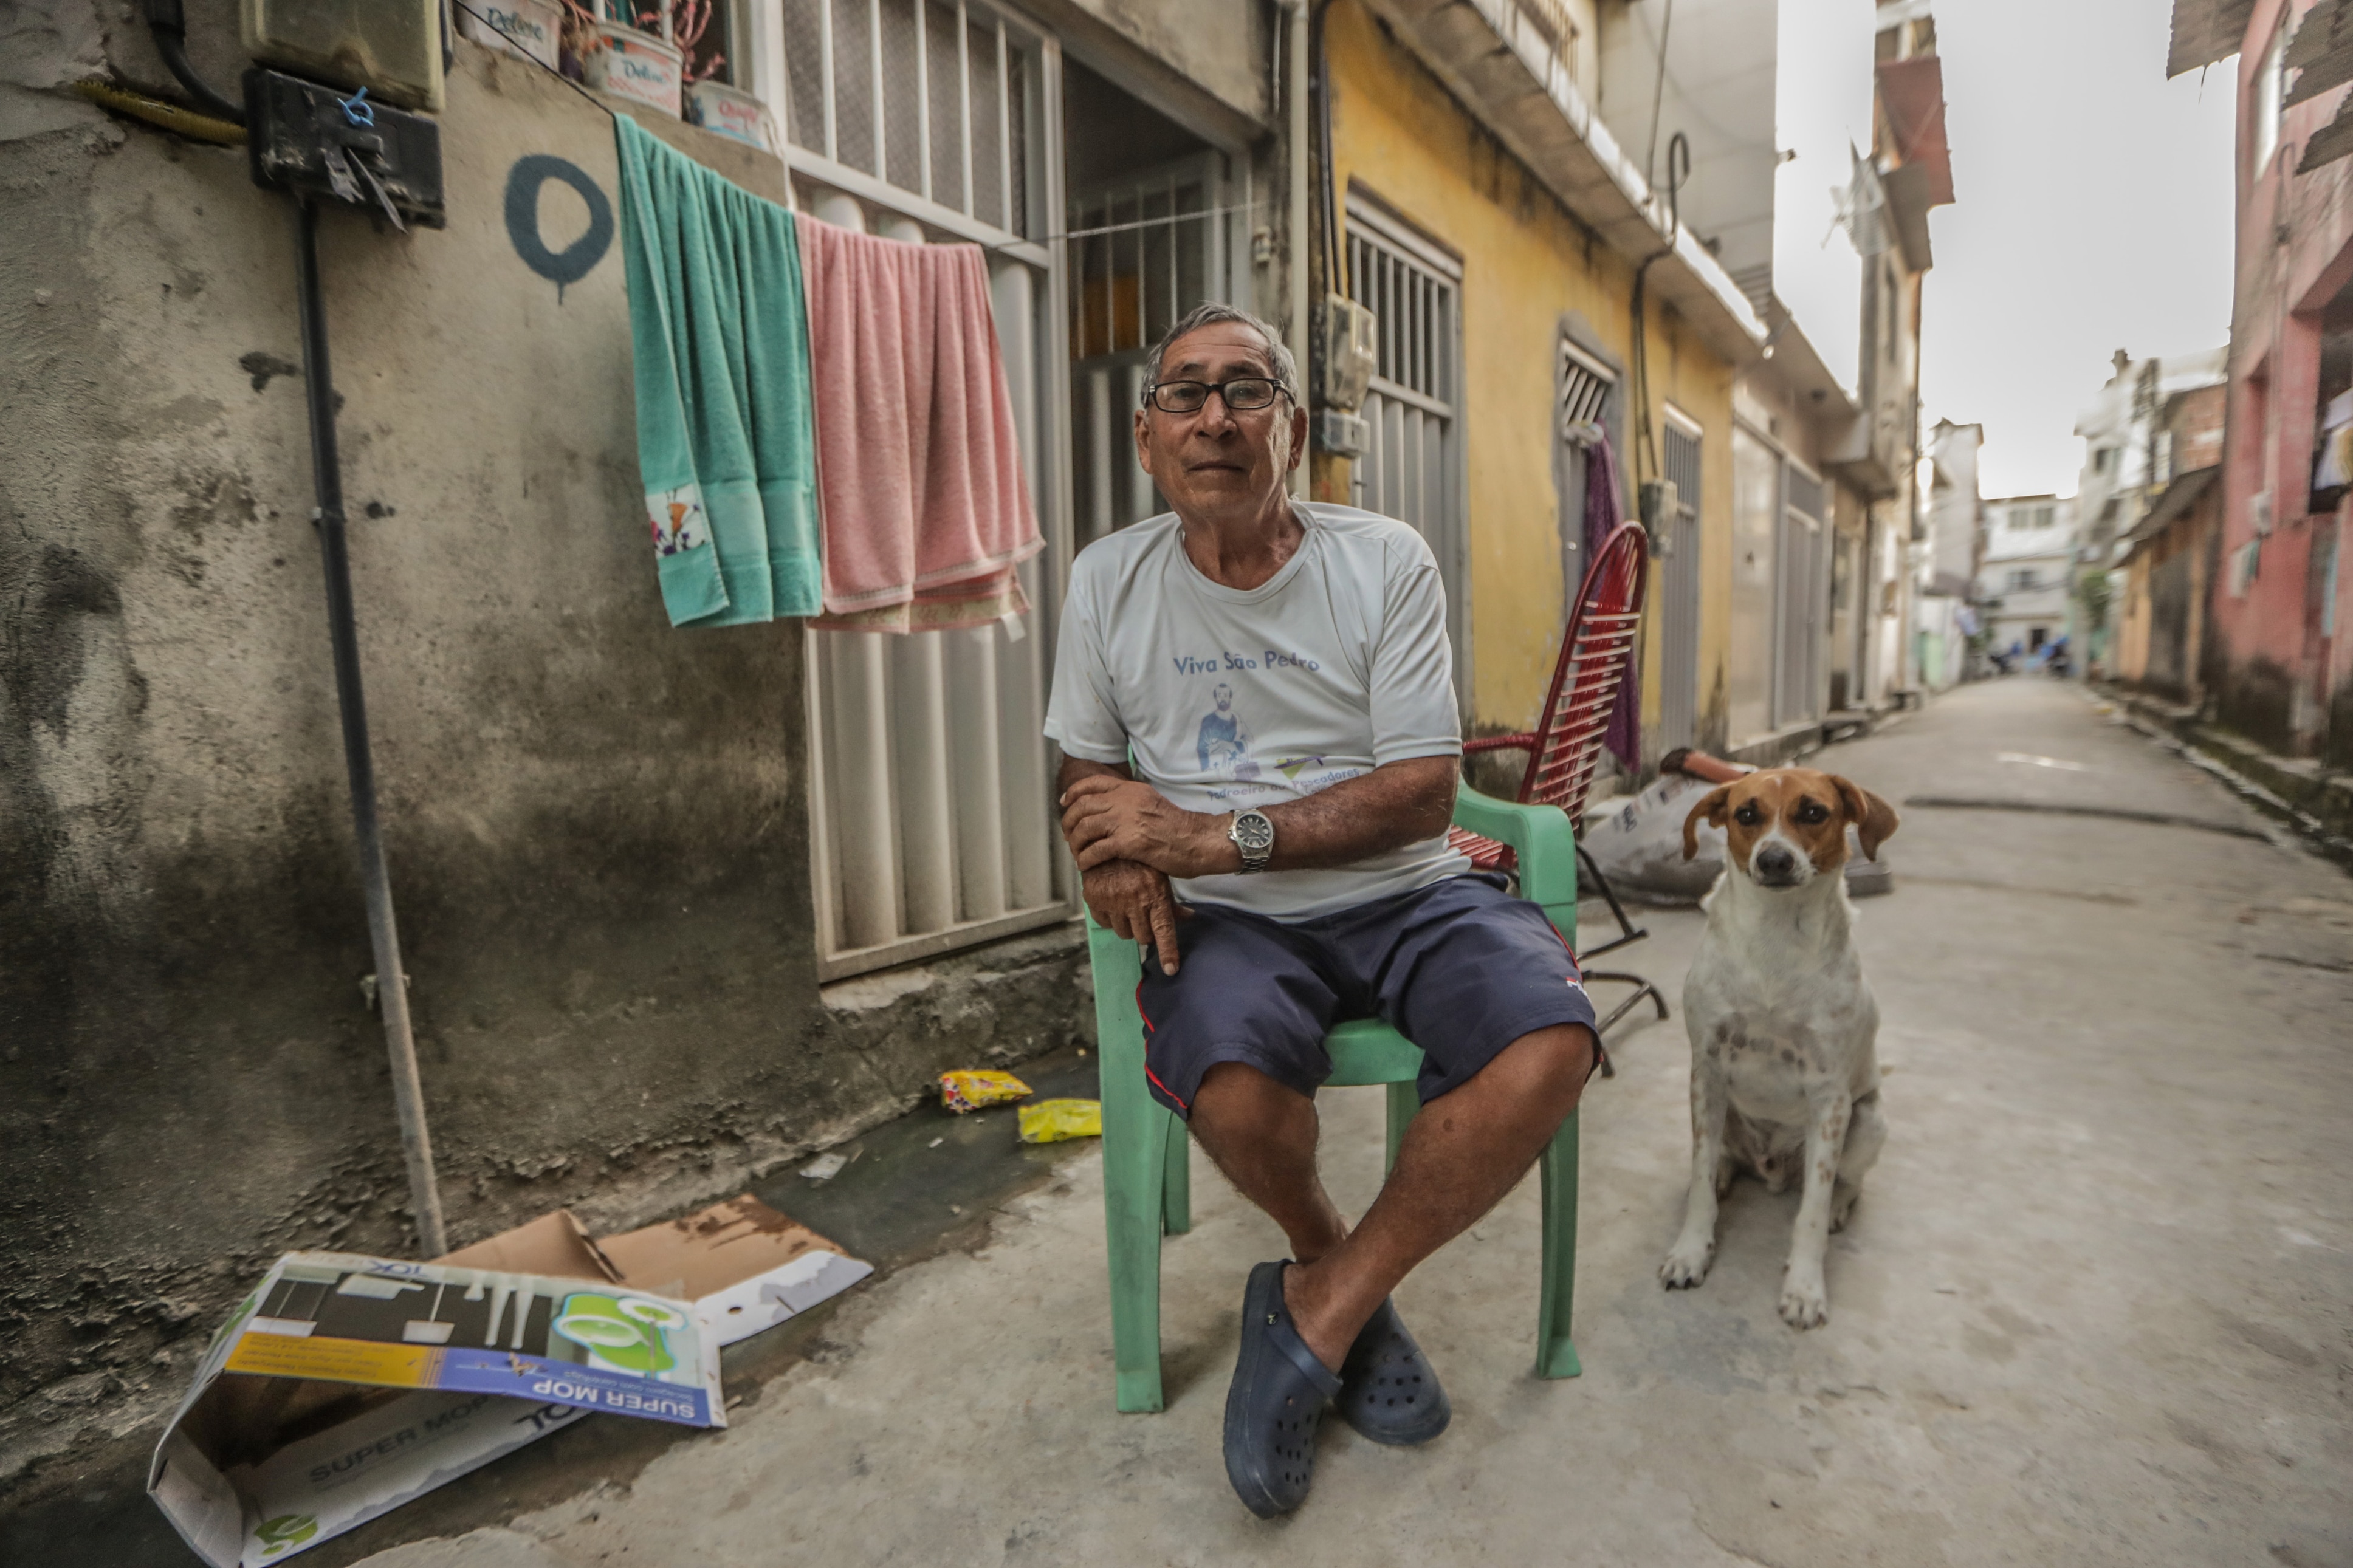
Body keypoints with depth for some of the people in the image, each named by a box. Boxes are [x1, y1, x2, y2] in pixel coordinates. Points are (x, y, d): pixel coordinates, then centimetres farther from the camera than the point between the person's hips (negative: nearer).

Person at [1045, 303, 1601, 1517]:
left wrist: (1214, 836, -19)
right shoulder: (1108, 580, 6)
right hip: (1228, 917, 0)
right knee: (1232, 1092, -32)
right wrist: (1118, 852, -11)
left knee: (1549, 1051, -27)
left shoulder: (1386, 561, -2)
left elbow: (1422, 790, -7)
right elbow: (1086, 771, 15)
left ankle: (1317, 1309, -4)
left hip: (1404, 893, 1)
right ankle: (1338, 1267, 6)